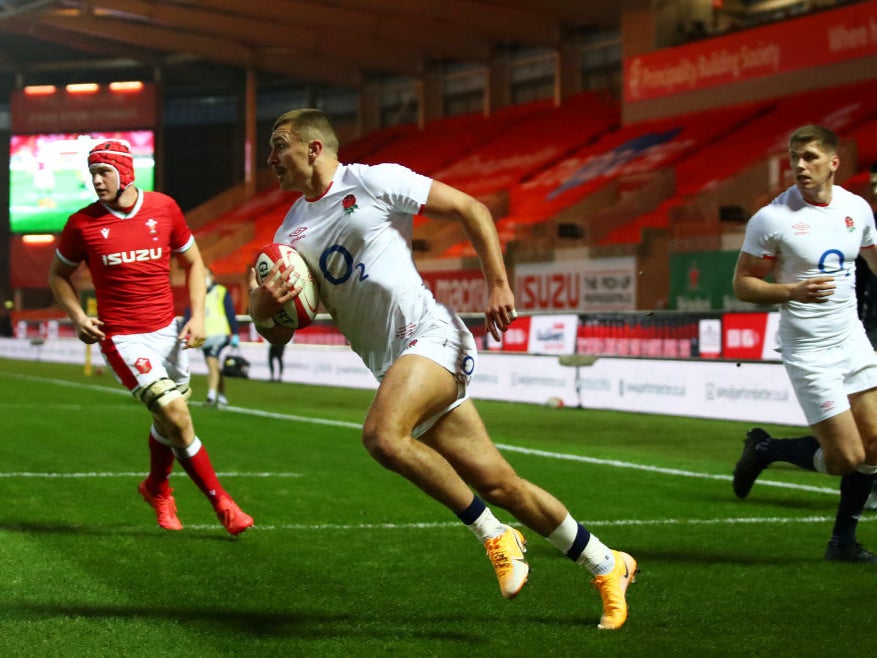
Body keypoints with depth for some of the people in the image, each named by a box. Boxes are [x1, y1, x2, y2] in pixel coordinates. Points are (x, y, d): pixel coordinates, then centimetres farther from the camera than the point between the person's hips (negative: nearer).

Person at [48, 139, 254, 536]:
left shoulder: (164, 208, -1)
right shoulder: (82, 224, -5)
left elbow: (192, 262, 11)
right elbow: (58, 274, 10)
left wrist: (197, 315, 0)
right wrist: (78, 317, -5)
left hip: (167, 331, 3)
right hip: (122, 339, -3)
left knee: (168, 420, 15)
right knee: (177, 416, -15)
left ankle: (156, 489, 44)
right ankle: (221, 503, -2)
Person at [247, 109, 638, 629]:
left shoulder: (374, 182, -3)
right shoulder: (292, 232, 15)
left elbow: (471, 210, 0)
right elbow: (280, 335, 14)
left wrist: (499, 285, -7)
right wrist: (264, 311, -9)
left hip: (431, 335, -6)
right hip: (393, 366, 6)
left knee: (382, 435, -31)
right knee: (499, 485, 3)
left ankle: (495, 534, -15)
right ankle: (609, 567, 17)